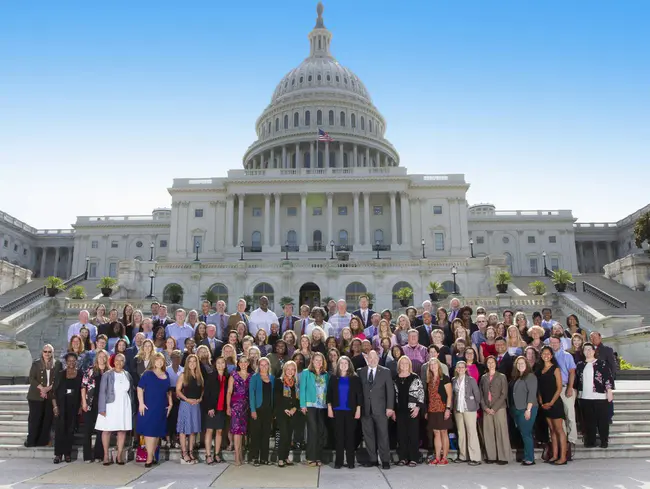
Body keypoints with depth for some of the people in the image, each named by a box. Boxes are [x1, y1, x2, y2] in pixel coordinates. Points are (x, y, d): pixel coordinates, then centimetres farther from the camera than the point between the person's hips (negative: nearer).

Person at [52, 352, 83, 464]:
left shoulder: (80, 374, 3)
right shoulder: (60, 374, 3)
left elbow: (82, 391, 5)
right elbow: (54, 391, 2)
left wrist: (81, 406, -1)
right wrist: (55, 406, -6)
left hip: (74, 406, 1)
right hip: (61, 405, -1)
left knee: (70, 429, 4)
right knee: (60, 429, -6)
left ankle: (68, 453, 12)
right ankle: (58, 454, 0)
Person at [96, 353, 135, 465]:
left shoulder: (127, 375, 8)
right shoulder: (107, 375, -3)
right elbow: (102, 392, -6)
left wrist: (132, 407, 9)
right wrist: (102, 408, -12)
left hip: (124, 407, 3)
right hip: (110, 406, -3)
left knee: (122, 430, 4)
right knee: (106, 430, 1)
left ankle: (119, 456, 13)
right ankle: (106, 455, 13)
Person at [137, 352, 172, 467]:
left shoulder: (166, 375, 10)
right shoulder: (147, 374, -4)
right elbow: (140, 388, -7)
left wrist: (170, 403, 10)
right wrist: (141, 403, -14)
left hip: (162, 408, 5)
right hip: (149, 407, -5)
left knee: (158, 432, 9)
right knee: (149, 432, -5)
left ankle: (152, 456, 20)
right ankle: (149, 458, -2)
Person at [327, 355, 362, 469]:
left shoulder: (355, 378, 2)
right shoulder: (333, 378, 5)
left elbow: (359, 394, 0)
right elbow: (329, 393, 5)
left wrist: (358, 409, -5)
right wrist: (329, 408, -2)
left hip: (350, 410, -1)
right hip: (337, 410, 1)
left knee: (350, 435, 2)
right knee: (339, 435, 2)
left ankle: (350, 461, 10)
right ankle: (339, 461, 8)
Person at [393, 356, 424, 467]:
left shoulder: (415, 378, 0)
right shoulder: (395, 379, 7)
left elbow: (421, 393, -2)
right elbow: (392, 395, 10)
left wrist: (418, 407, -10)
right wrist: (393, 410, 5)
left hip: (412, 410, -3)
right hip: (399, 410, 3)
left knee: (413, 434, 0)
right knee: (401, 434, 4)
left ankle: (413, 458, 7)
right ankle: (403, 458, 13)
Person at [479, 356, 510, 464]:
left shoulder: (501, 377, 3)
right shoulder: (483, 377, 12)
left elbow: (504, 394, -3)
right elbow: (481, 394, 10)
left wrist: (494, 408, -9)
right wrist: (485, 407, -4)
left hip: (499, 408, -3)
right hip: (487, 409, 3)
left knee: (501, 433, -4)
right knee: (488, 433, 1)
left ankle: (503, 457, 2)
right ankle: (491, 456, 8)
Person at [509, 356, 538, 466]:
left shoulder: (530, 376, -7)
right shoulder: (515, 378, 15)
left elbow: (532, 393, -15)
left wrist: (528, 409, -19)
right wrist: (512, 409, 11)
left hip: (526, 410, -7)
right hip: (517, 410, 7)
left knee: (526, 434, -5)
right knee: (523, 434, 10)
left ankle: (530, 459, 1)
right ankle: (526, 457, 15)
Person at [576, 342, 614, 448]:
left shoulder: (601, 364, -2)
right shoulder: (580, 365, 10)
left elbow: (609, 378, -5)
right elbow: (576, 380, 16)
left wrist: (609, 391, -10)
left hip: (600, 397, -3)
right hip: (584, 397, 4)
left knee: (602, 420, 1)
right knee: (588, 421, 7)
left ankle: (604, 441, 12)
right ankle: (590, 441, 15)